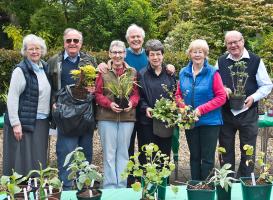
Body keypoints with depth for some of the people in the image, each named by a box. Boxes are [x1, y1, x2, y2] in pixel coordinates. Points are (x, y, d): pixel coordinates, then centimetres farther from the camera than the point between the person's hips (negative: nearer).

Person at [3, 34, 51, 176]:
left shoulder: (45, 67, 10)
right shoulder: (21, 70, -10)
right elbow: (12, 98, -13)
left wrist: (49, 118, 9)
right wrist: (15, 124, -17)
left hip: (42, 122, 6)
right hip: (25, 121, -6)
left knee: (38, 159, 11)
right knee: (23, 159, -2)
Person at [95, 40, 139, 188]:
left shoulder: (132, 72, 8)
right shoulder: (103, 72, 2)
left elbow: (136, 93, 8)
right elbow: (97, 94, 1)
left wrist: (131, 103, -12)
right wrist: (109, 104, -14)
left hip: (127, 117, 2)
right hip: (106, 117, -2)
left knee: (123, 153, 8)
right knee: (109, 153, 3)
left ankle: (122, 186, 16)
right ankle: (110, 187, 11)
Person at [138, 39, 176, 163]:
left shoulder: (170, 74, 10)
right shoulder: (142, 75, 1)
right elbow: (139, 97, 0)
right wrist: (145, 108, -16)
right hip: (147, 121, -2)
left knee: (165, 154, 9)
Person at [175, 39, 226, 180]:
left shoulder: (212, 73, -9)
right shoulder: (183, 73, 5)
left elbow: (221, 97, -10)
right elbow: (178, 95, 13)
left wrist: (201, 109, -16)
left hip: (209, 121, -4)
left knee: (207, 158, 2)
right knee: (194, 156, 14)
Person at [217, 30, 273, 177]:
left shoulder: (255, 61, -3)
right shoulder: (221, 61, 7)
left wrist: (253, 97, -17)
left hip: (248, 113, -2)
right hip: (225, 113, 3)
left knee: (248, 152, 7)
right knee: (226, 151, 11)